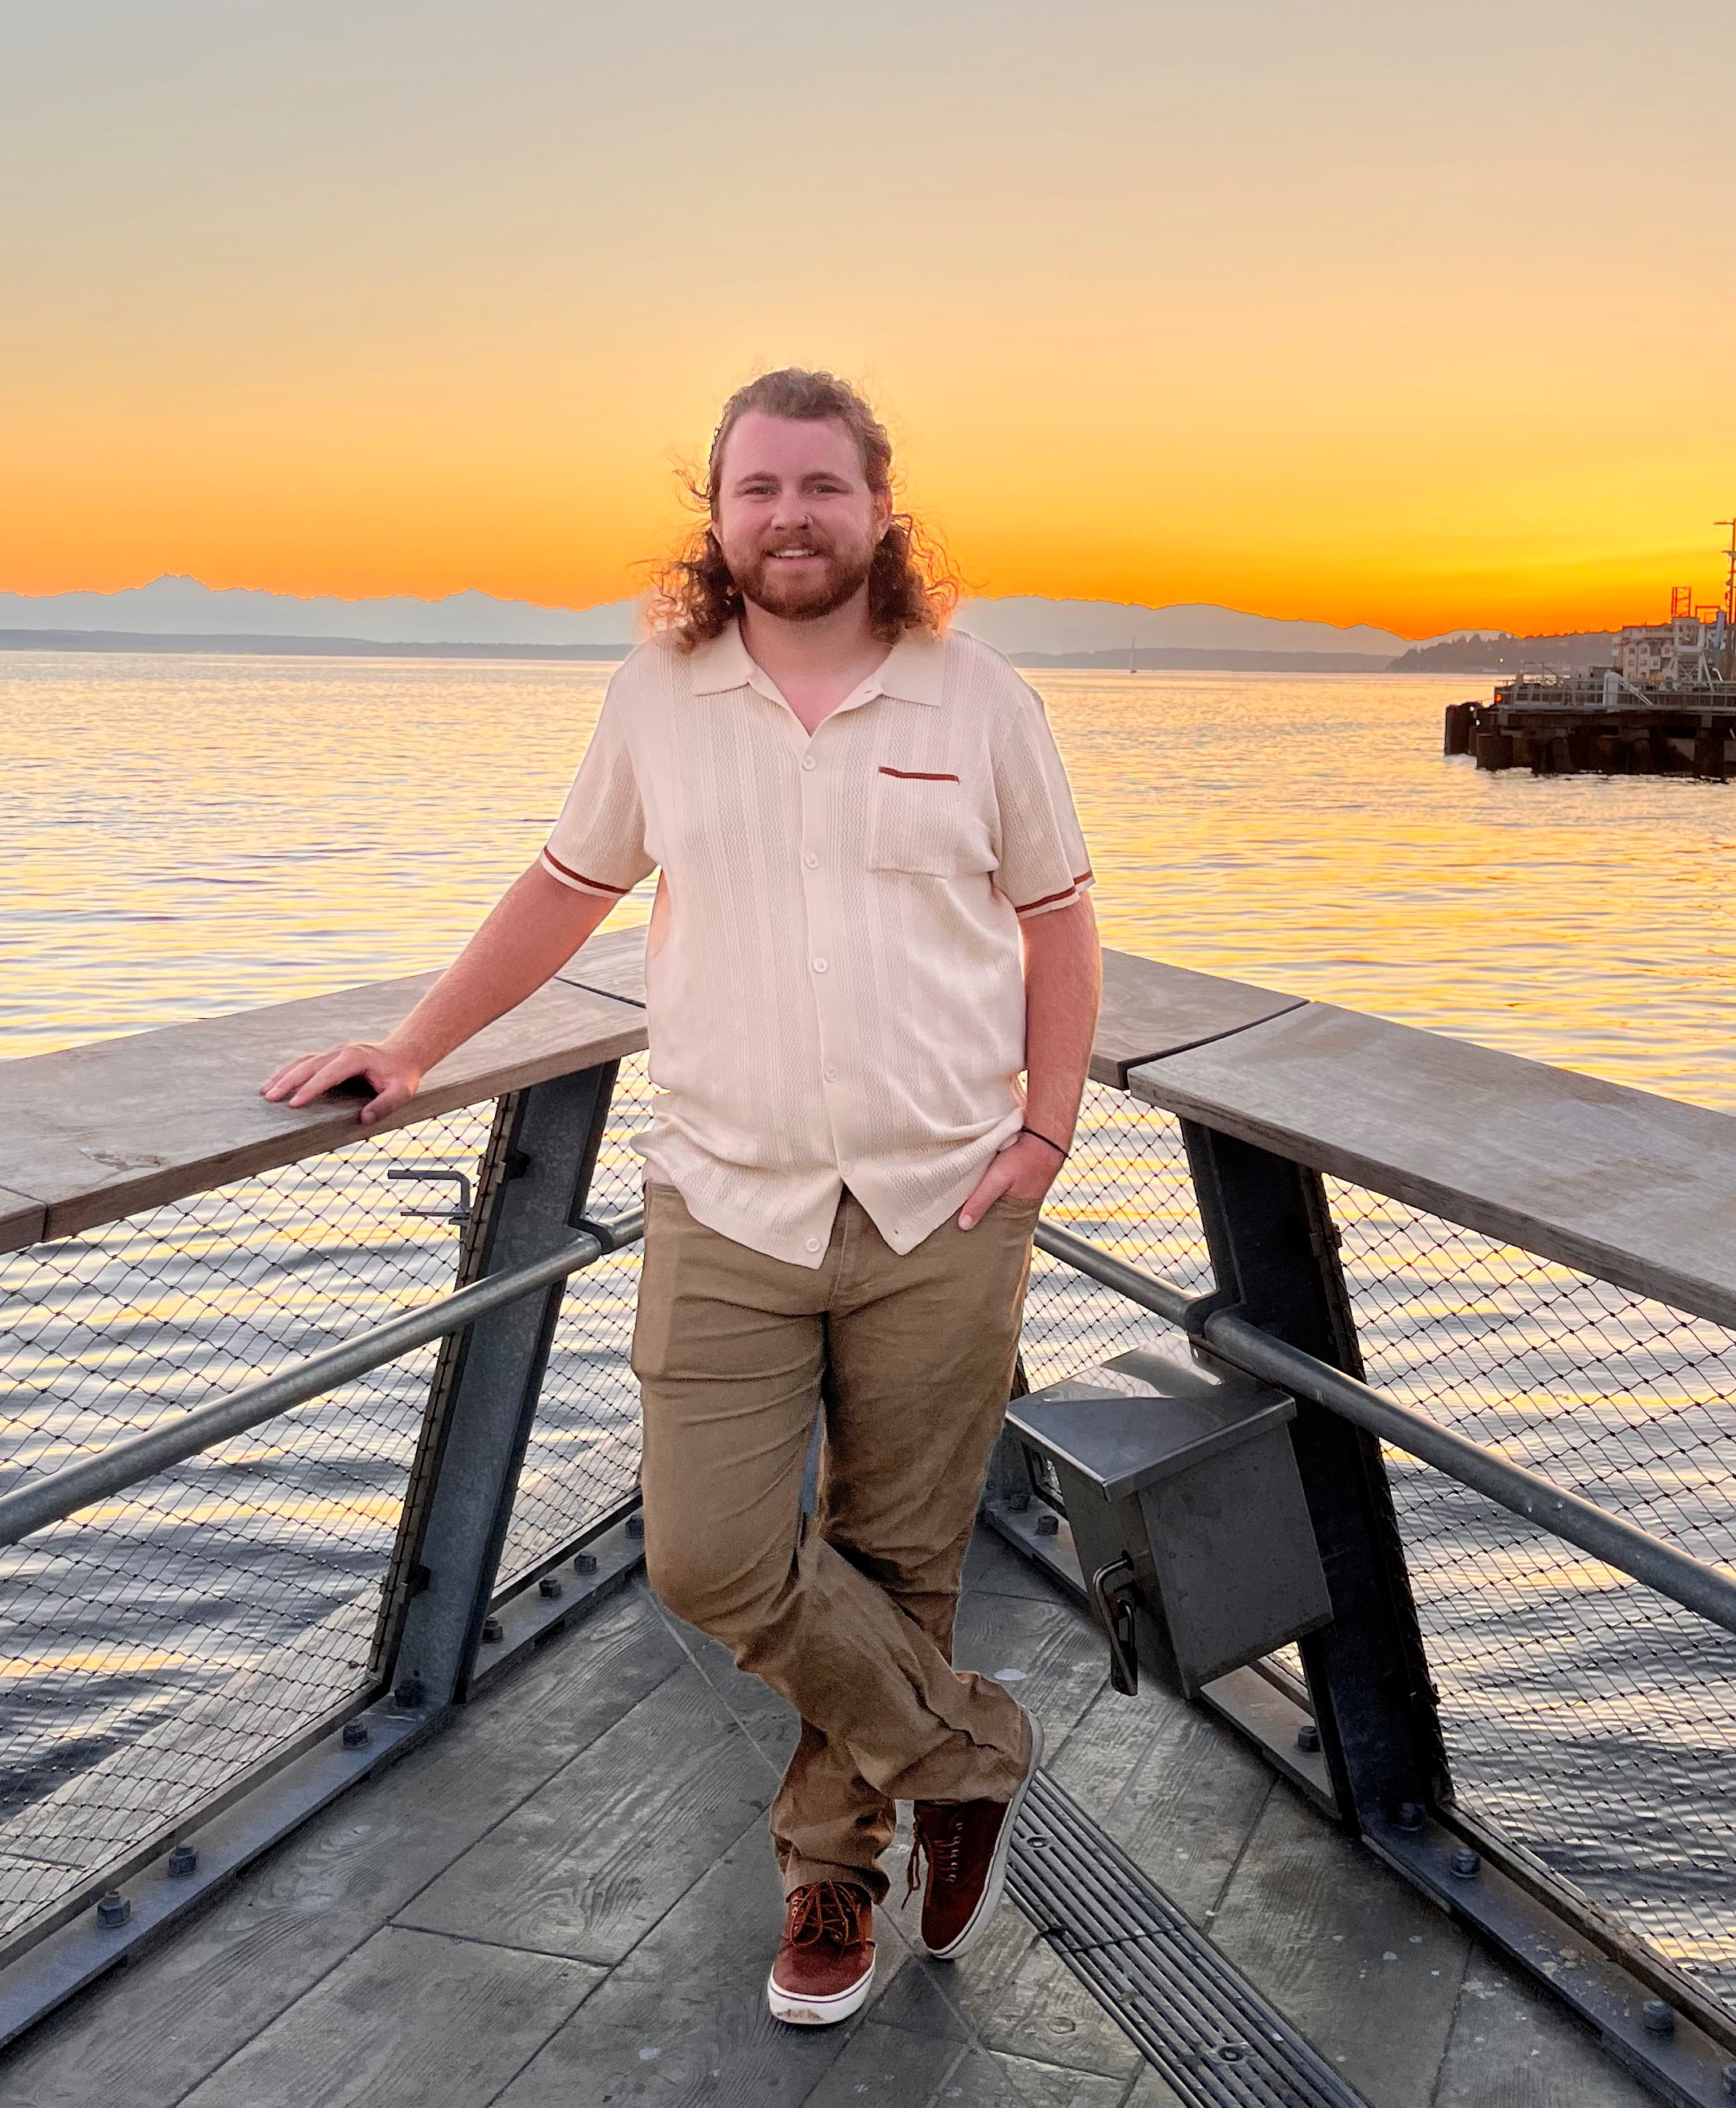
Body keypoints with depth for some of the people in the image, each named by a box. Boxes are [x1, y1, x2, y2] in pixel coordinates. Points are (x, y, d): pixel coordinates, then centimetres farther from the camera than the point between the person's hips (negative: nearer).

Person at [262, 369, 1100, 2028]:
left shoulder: (980, 700, 2)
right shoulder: (658, 696, 4)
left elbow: (1056, 920, 8)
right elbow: (567, 888, 14)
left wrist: (1046, 1128, -2)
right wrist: (412, 1049, 17)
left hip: (941, 1214, 0)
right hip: (728, 1207, 1)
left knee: (897, 1559, 10)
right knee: (710, 1559, -5)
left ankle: (834, 1860, 37)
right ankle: (969, 1751, 22)